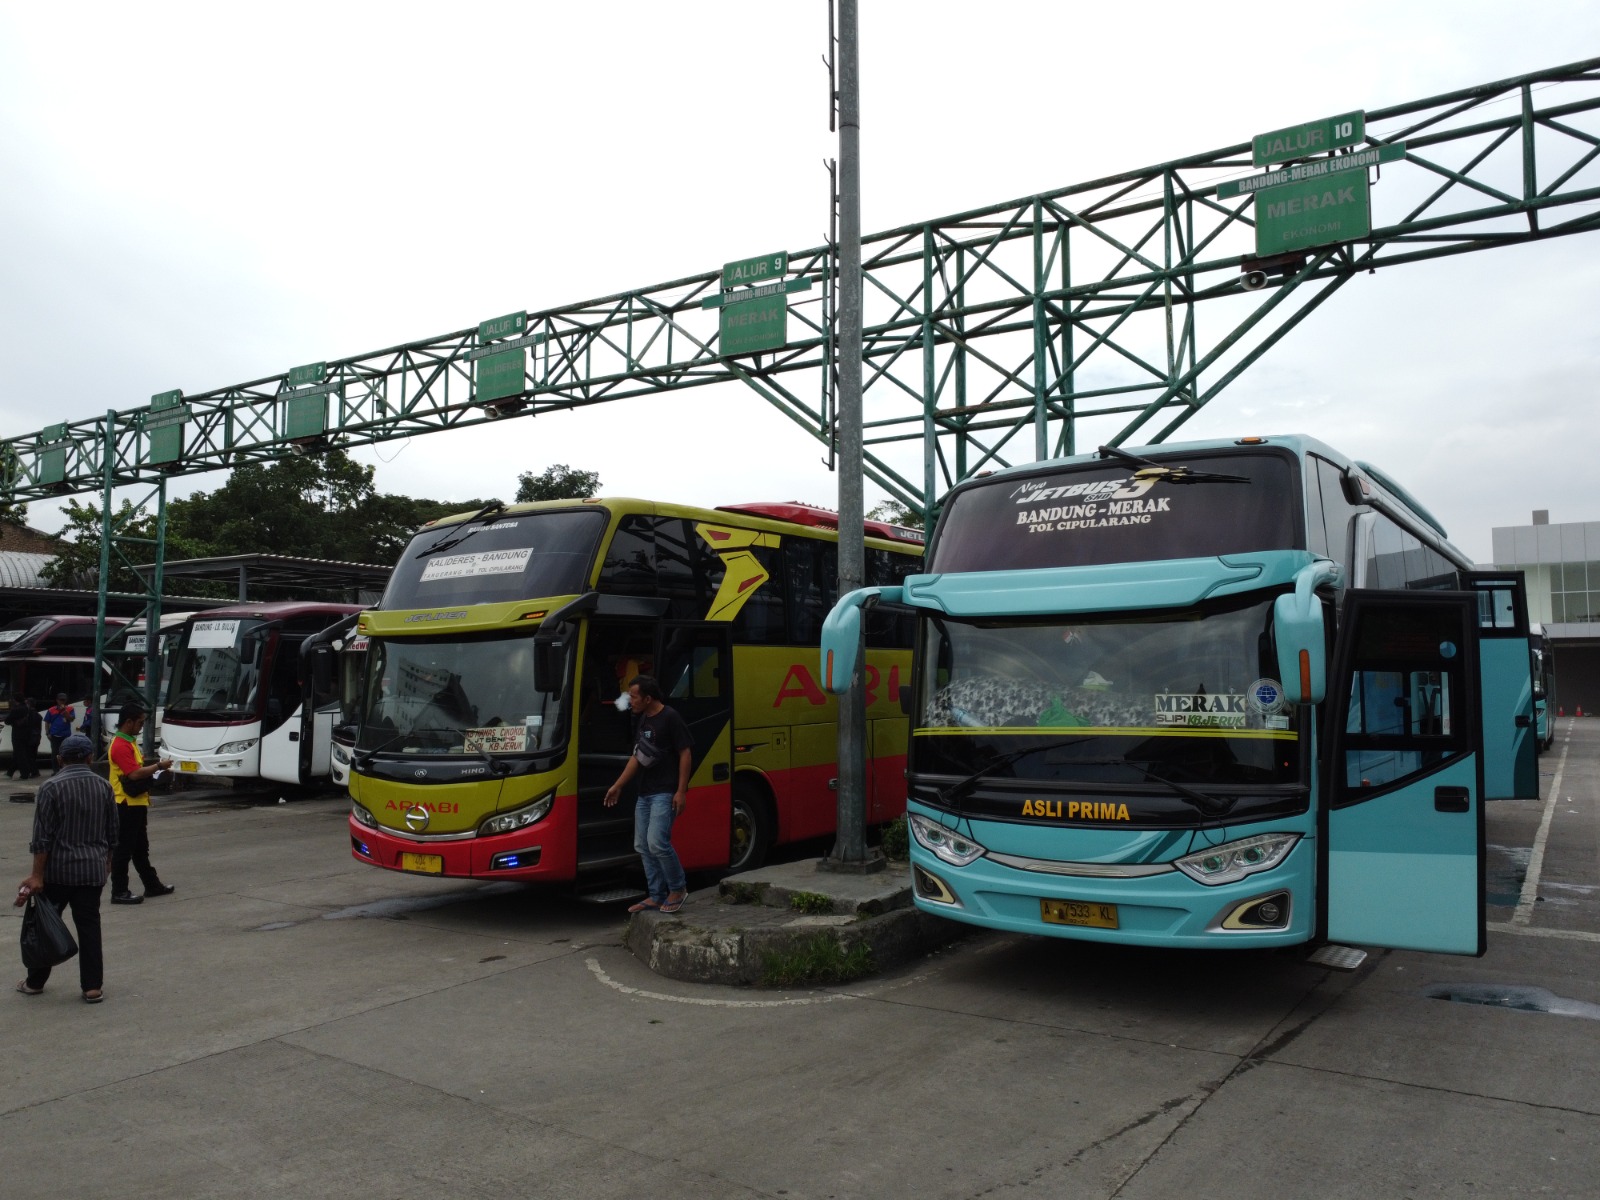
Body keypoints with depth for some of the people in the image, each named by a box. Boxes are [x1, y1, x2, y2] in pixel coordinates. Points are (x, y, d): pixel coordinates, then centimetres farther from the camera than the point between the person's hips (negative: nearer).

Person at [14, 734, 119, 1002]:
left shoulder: (51, 787, -10)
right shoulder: (104, 786, 3)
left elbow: (43, 837, -12)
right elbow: (112, 834, 9)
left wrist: (37, 875, -9)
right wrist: (105, 863, 21)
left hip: (58, 869, -3)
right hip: (93, 869, 3)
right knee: (89, 925, 6)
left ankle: (35, 982, 24)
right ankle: (92, 986, 5)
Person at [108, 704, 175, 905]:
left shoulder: (131, 742, 13)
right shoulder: (120, 745, -19)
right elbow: (134, 774, -26)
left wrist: (158, 769, 7)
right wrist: (159, 766, -15)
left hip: (137, 803, 10)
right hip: (127, 804, -10)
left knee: (141, 848, 18)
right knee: (124, 849, -3)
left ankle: (152, 885, 27)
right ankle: (119, 892, 4)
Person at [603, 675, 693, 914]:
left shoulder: (670, 719, -12)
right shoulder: (640, 720, 13)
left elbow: (685, 754, -12)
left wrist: (681, 791, -17)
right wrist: (618, 786, 17)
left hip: (665, 793, -9)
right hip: (644, 793, 9)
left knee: (657, 842, -17)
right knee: (643, 846, 8)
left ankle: (678, 888, 2)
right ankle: (657, 896, 16)